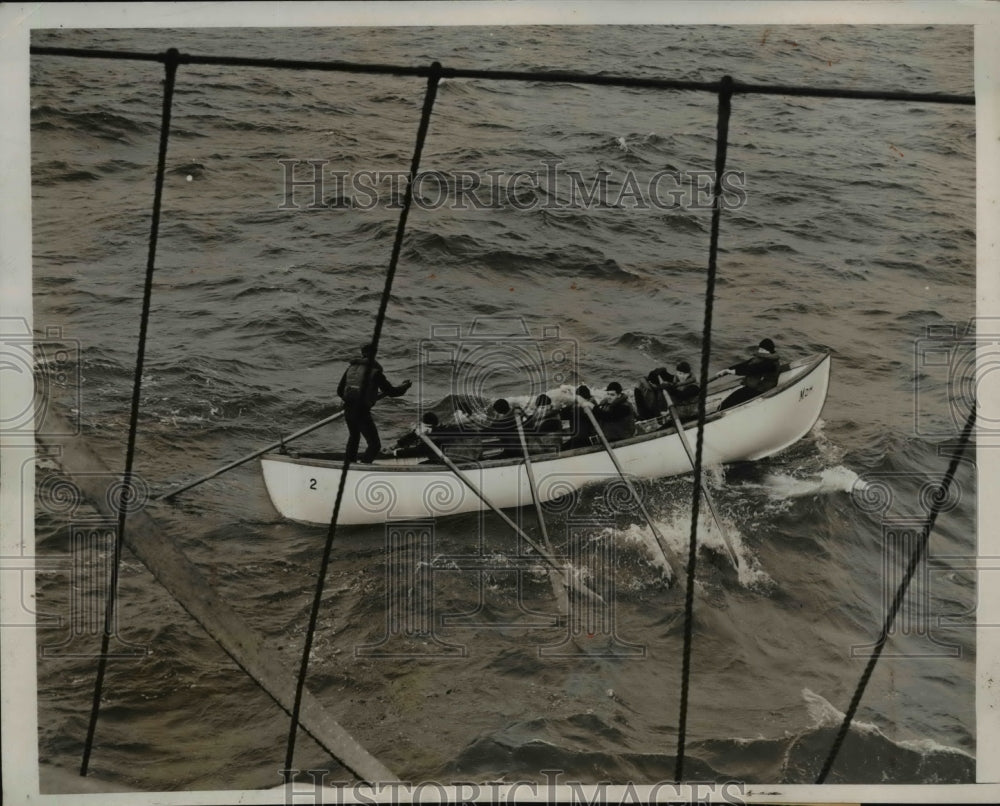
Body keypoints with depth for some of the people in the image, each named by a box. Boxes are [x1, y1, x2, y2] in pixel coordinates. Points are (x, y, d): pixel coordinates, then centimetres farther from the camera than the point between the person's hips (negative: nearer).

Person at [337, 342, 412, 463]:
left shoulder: (351, 368, 11)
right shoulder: (374, 371, -7)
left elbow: (340, 391, 16)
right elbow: (391, 392, -3)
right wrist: (404, 387, 15)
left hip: (348, 411, 7)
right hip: (362, 412, -7)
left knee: (354, 437, 31)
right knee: (374, 445, -1)